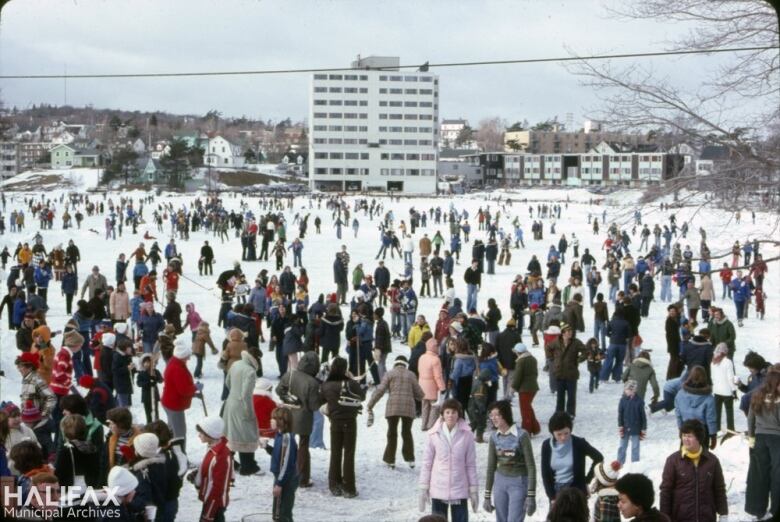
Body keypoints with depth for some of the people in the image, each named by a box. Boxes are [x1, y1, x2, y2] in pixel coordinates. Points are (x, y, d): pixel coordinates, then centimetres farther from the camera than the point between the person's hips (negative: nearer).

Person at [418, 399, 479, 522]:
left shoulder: (466, 435, -5)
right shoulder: (434, 434, -6)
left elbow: (471, 464, 1)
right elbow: (426, 463, 1)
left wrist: (474, 489, 1)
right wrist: (423, 488, 0)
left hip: (459, 490, 0)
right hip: (438, 490, 0)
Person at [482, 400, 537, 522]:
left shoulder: (521, 435, -13)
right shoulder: (494, 436, 3)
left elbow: (531, 466, -11)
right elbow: (491, 466, 10)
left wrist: (531, 496, -14)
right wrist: (487, 496, 11)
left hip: (518, 483, -5)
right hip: (500, 482, 5)